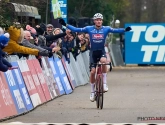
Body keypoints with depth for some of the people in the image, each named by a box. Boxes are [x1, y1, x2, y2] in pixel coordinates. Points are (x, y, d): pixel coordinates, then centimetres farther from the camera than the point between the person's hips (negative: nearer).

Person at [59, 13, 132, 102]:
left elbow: (116, 30, -14)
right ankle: (92, 92, 13)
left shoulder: (106, 29, -5)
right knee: (92, 71, -4)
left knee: (103, 61, -33)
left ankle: (104, 83, -20)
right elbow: (76, 30, -8)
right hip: (93, 52, 1)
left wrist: (125, 30, -31)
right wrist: (65, 25, -16)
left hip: (101, 51, -1)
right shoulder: (89, 29, -6)